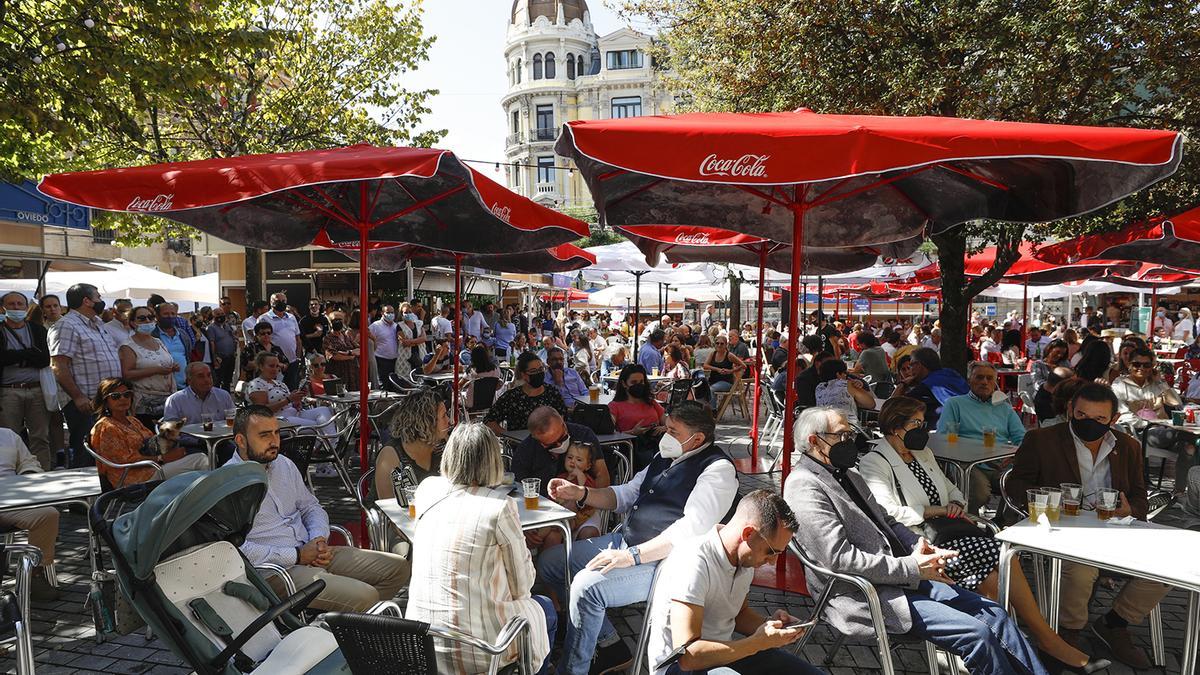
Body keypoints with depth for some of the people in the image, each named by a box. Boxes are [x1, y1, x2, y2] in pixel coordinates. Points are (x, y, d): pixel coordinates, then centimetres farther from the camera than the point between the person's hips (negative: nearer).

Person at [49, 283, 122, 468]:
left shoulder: (97, 325, 20)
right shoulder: (66, 326, -9)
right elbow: (59, 366, -18)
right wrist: (78, 397, -23)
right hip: (86, 404, -9)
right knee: (86, 458, -5)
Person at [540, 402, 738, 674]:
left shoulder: (718, 469, -14)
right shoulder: (666, 456, 13)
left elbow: (692, 528, -25)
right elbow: (626, 494, 22)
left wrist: (632, 556, -28)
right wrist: (580, 494, 6)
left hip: (662, 561, -10)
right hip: (625, 540, 10)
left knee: (586, 585, -29)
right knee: (549, 561, 7)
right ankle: (609, 645, 11)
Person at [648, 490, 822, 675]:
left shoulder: (744, 558, 1)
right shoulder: (694, 563, -27)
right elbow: (687, 655, -30)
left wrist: (769, 624, -2)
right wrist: (759, 642, -24)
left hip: (723, 652, 8)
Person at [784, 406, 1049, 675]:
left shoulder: (847, 475, 16)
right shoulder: (804, 487, -15)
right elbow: (841, 559, -21)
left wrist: (919, 547, 0)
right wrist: (911, 567, -17)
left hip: (901, 575, 9)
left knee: (994, 614, 1)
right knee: (977, 634, -16)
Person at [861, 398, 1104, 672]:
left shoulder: (923, 454, 21)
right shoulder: (874, 463, -7)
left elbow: (952, 490, 27)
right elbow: (886, 513, -19)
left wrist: (956, 504, 4)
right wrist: (933, 511, -13)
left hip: (944, 533, 8)